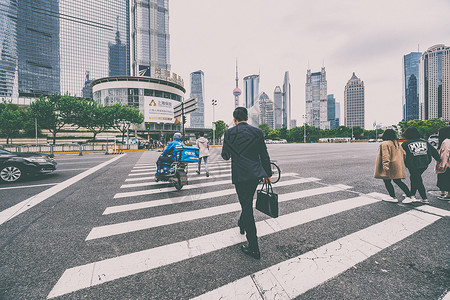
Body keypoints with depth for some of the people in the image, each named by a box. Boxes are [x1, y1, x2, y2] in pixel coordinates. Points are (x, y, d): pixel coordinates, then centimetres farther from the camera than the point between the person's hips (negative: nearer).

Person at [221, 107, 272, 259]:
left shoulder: (229, 133, -8)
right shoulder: (257, 132, 1)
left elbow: (225, 156, -1)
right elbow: (264, 156, 3)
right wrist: (268, 174, 12)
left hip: (240, 175, -4)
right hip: (256, 173, 5)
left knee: (247, 206, 4)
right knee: (247, 202, 26)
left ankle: (254, 248, 14)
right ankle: (242, 224, 52)